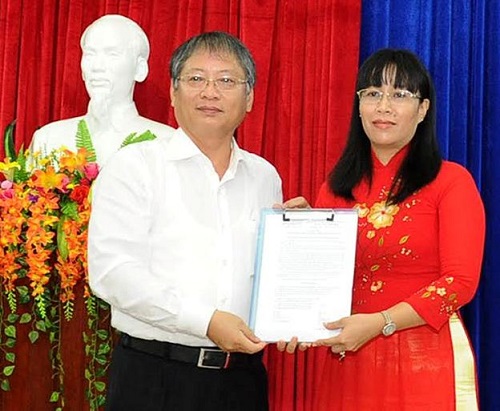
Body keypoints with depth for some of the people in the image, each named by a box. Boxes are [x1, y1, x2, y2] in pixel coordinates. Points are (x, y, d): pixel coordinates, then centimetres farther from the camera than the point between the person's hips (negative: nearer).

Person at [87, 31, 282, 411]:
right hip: (154, 377, -4)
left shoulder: (265, 176, 11)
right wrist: (206, 321, -18)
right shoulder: (135, 166, -3)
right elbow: (112, 271, -13)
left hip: (243, 377, 4)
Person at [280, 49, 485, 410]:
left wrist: (378, 323, -18)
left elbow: (460, 282, -11)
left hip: (425, 361, -4)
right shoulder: (338, 186, 9)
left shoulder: (451, 181, -4)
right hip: (348, 362, 4)